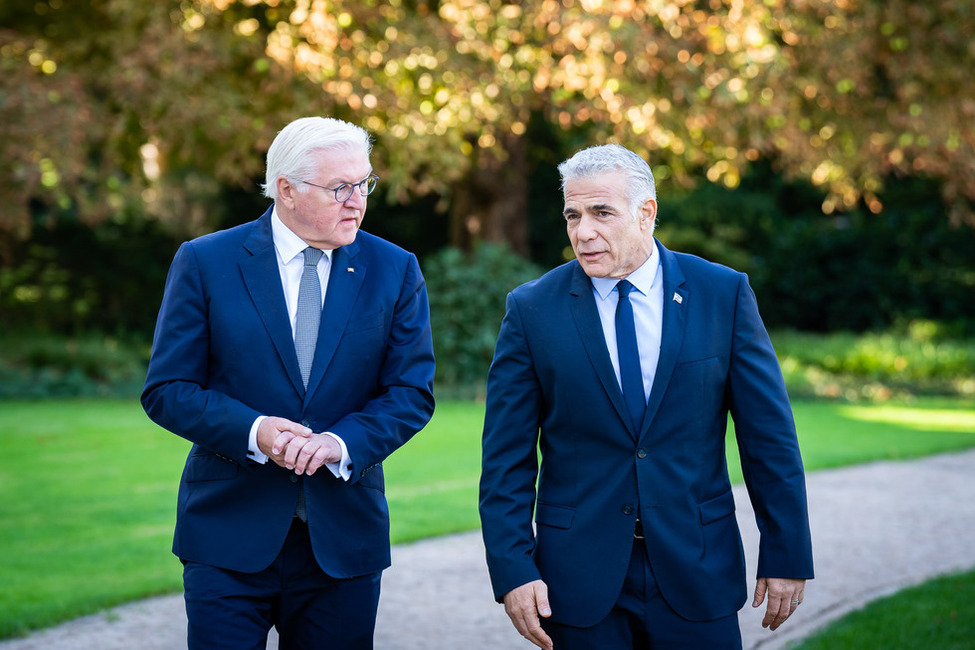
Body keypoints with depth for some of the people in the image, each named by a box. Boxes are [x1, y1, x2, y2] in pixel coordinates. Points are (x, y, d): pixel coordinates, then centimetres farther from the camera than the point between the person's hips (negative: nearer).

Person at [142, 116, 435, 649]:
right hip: (230, 536, -2)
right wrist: (253, 430, -20)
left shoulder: (395, 271, 4)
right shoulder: (205, 262, -2)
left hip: (343, 539, 2)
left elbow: (412, 393, 1)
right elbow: (166, 390, -4)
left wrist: (342, 441, -17)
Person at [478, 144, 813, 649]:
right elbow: (506, 460, -1)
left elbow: (768, 435, 2)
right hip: (579, 581, 0)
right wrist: (512, 570, -9)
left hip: (697, 572, 0)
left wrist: (787, 555, 0)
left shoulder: (724, 294, 0)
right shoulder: (531, 309, -1)